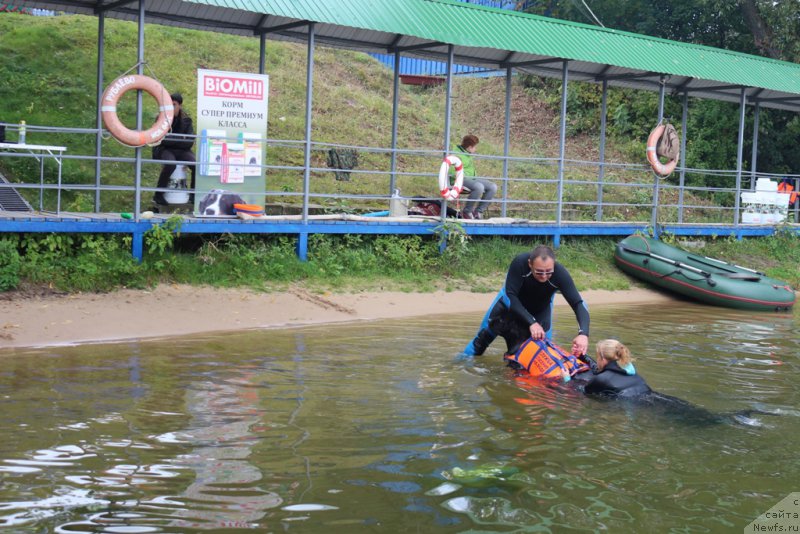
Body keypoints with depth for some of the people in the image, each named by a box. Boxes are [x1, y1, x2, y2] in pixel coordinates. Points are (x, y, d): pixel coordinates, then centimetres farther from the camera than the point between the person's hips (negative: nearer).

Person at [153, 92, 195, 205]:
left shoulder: (186, 120, 6)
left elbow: (190, 142, -1)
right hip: (164, 149, -3)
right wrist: (181, 139, -13)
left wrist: (171, 140, -13)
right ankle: (158, 195, -21)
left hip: (181, 150, 3)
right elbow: (161, 139, -10)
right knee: (170, 164, -36)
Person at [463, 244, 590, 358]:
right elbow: (510, 296, -35)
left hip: (540, 310, 1)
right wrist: (531, 322, -46)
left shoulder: (560, 273, -38)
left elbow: (579, 304, -39)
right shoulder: (520, 262, -41)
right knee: (486, 332, 9)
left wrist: (583, 333, -56)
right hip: (511, 301, -1)